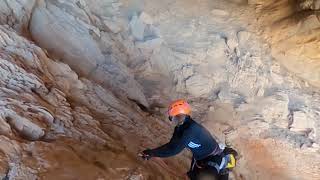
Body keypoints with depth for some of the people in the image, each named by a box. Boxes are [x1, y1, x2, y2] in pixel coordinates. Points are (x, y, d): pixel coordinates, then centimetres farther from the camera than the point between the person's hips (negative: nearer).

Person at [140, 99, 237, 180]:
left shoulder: (191, 129, -33)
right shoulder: (181, 127, -5)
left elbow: (174, 149, -36)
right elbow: (172, 144, -3)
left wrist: (152, 152, -31)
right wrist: (152, 153, -11)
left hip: (214, 159, -9)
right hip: (200, 158, 9)